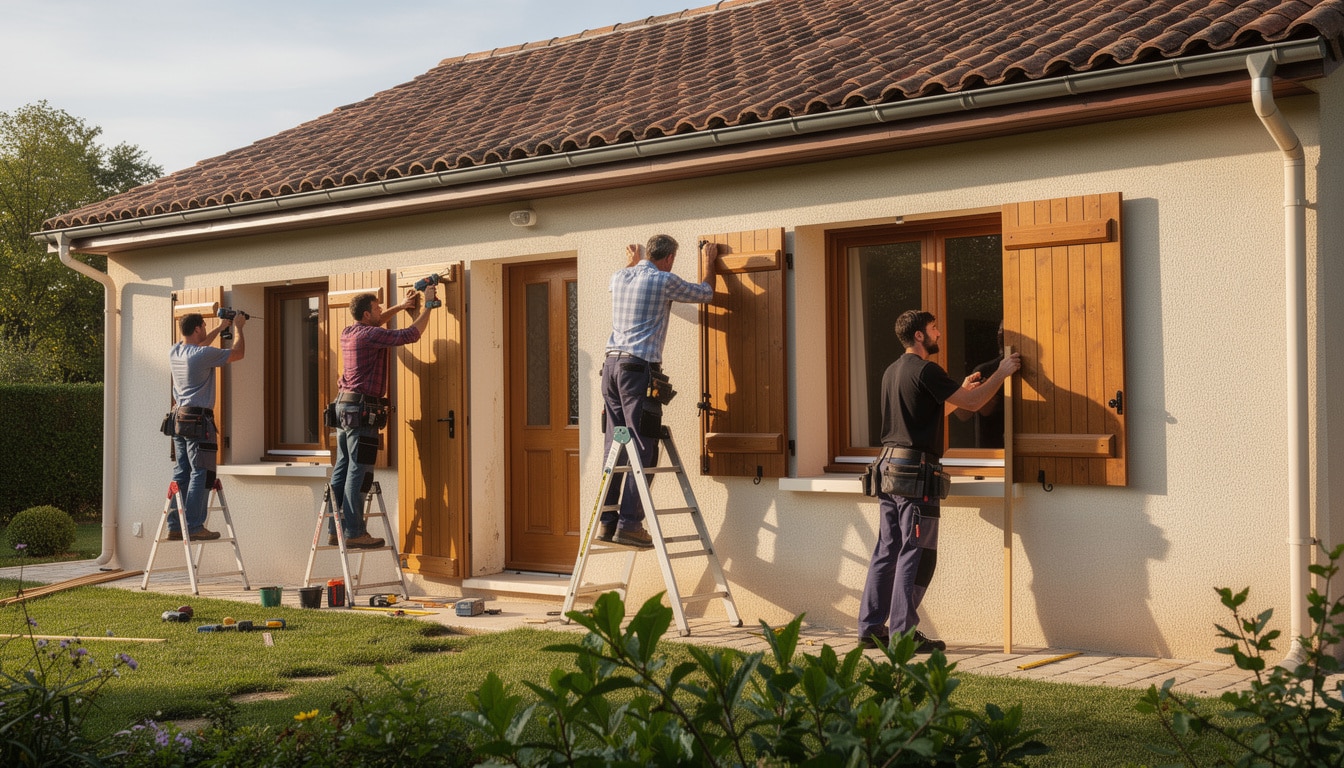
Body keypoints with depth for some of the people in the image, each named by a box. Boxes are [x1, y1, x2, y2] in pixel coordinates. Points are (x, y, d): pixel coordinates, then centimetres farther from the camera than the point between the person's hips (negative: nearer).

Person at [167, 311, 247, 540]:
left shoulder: (174, 352, 9)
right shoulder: (204, 355, -13)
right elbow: (238, 353, -2)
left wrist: (220, 328, 35)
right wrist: (238, 327, 14)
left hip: (178, 418, 8)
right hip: (199, 421, -8)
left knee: (181, 473, 10)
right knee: (200, 474, -6)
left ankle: (174, 526, 11)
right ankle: (194, 527, -9)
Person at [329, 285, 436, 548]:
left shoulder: (348, 332, 13)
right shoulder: (370, 336, -13)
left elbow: (374, 322, 35)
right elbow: (412, 334, -15)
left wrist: (401, 306, 32)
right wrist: (428, 305, -4)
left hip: (344, 407, 9)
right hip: (362, 410, -9)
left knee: (342, 470, 9)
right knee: (357, 473, -8)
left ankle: (334, 530, 12)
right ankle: (355, 533, -8)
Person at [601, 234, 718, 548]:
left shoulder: (619, 278, 14)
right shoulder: (664, 281, -3)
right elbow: (705, 294, 15)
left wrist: (633, 261, 61)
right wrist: (708, 263, 32)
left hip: (612, 365, 7)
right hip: (640, 368, -7)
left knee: (614, 447, 8)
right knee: (641, 448, -7)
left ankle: (607, 520, 7)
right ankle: (629, 523, -12)